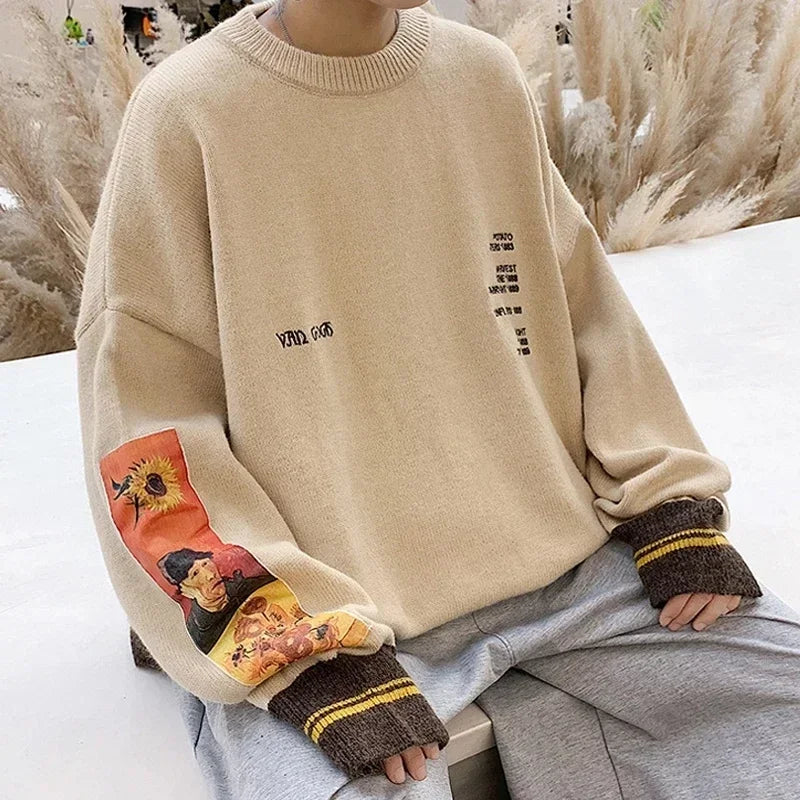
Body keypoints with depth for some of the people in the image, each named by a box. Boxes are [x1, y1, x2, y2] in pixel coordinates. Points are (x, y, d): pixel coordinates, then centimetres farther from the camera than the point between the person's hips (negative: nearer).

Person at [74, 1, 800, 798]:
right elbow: (145, 422, -9)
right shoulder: (186, 110, -8)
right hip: (304, 610, -3)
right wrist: (306, 649, -16)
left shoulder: (487, 73, 5)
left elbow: (587, 312, 10)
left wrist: (674, 510, 3)